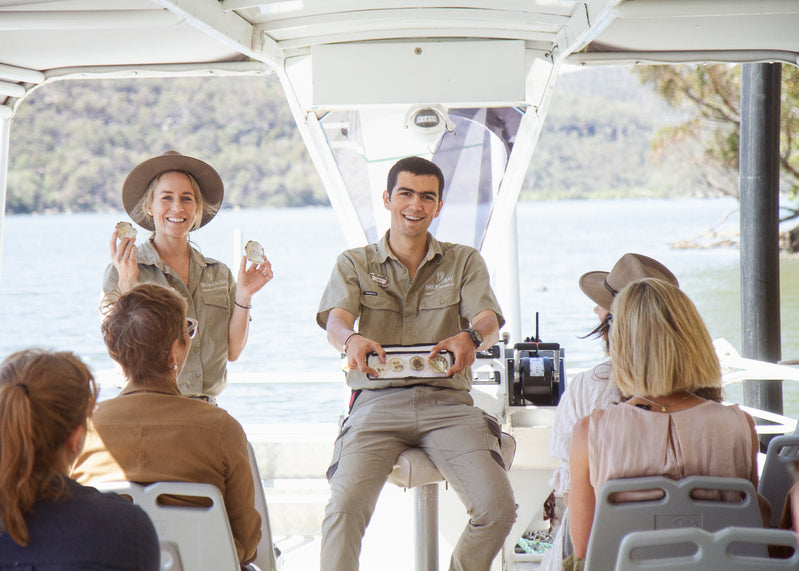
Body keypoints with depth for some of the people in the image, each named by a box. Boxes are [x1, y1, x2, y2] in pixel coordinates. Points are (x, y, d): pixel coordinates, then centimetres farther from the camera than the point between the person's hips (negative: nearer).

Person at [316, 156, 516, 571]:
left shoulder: (464, 261, 17)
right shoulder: (355, 264, 15)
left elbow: (489, 321, 1)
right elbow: (336, 319, -3)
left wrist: (470, 338, -26)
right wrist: (351, 340, -30)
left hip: (446, 401, 1)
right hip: (378, 400, -1)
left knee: (498, 507, -21)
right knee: (345, 503, -28)